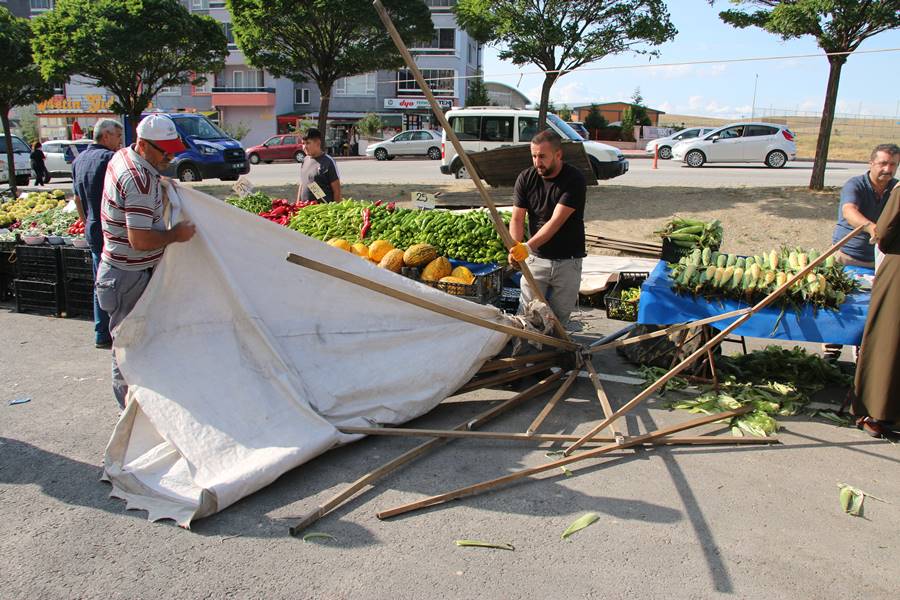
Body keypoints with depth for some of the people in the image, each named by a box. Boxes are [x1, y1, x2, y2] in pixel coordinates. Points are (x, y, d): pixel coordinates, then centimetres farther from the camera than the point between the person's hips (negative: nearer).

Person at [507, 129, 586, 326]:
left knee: (560, 316, 7)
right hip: (535, 258, 3)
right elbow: (517, 218, -4)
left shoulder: (574, 180, -15)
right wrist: (515, 247, -24)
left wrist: (527, 247, -34)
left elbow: (556, 221, -23)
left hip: (567, 261, -2)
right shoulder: (526, 178, -3)